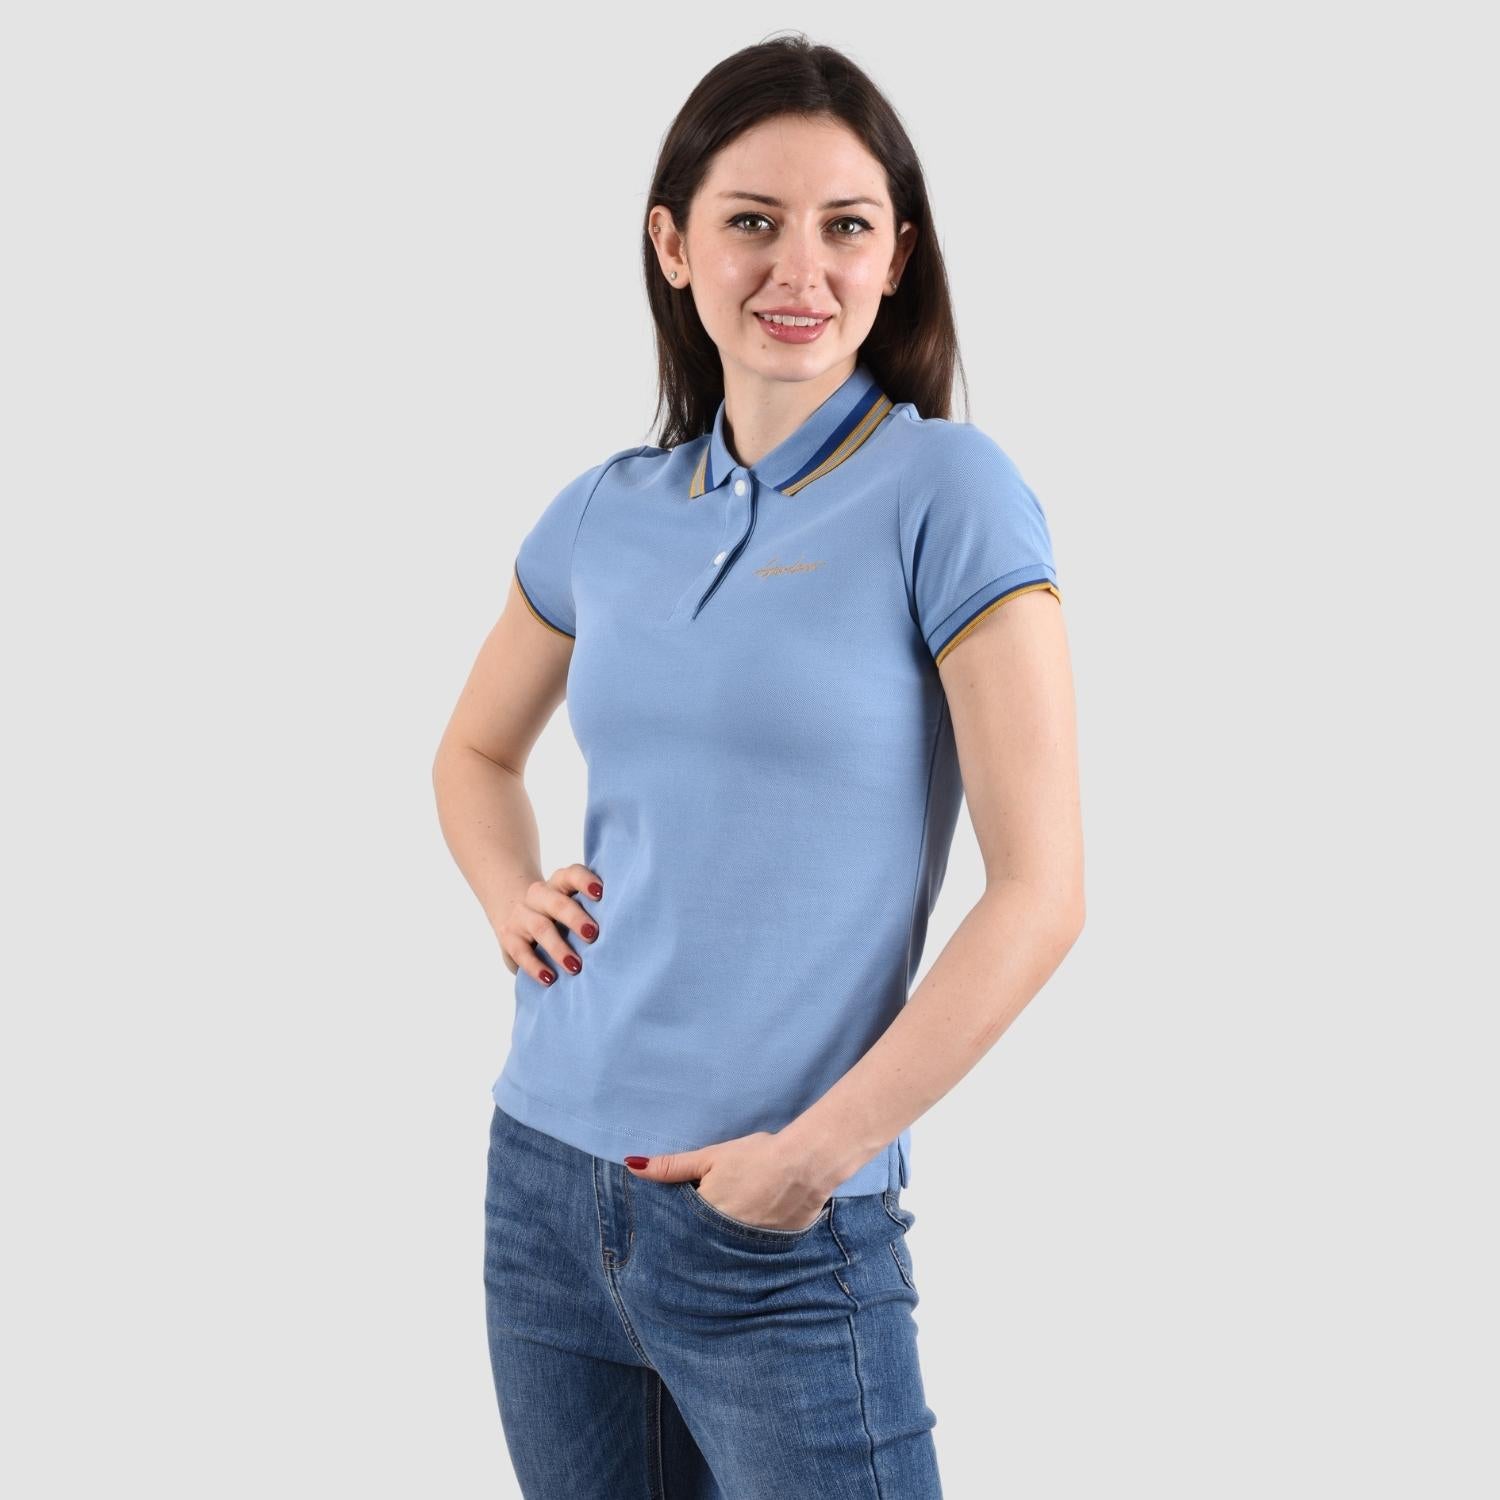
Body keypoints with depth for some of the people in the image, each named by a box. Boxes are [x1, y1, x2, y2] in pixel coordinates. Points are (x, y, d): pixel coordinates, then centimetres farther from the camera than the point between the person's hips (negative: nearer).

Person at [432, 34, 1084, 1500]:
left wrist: (815, 1153, -13)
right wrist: (512, 898, 3)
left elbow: (1039, 891, -13)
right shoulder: (610, 511, 5)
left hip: (786, 1238, -5)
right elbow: (475, 750, 23)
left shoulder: (945, 489, -9)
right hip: (544, 1187, 5)